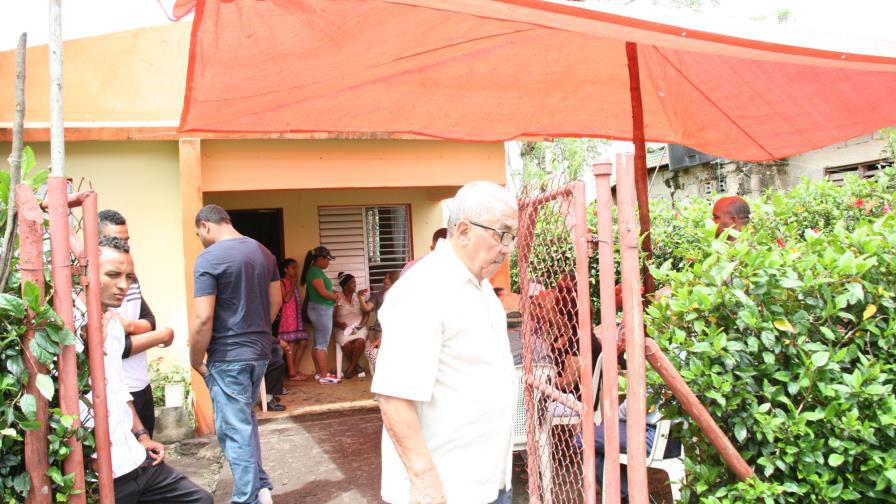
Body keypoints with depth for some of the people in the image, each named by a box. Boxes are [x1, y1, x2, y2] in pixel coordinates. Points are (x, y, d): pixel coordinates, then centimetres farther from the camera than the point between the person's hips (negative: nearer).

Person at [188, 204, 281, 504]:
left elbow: (202, 318, -19)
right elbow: (276, 301, 13)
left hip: (227, 357, -7)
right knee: (245, 421, 23)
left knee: (234, 430, 3)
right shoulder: (263, 252, 7)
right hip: (260, 352, 7)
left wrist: (196, 362, -7)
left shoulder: (209, 258, -15)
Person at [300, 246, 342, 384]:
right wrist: (336, 297, -4)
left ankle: (319, 373, 18)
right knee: (323, 343, -8)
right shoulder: (315, 271, -16)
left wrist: (333, 294, -3)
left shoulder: (316, 271, 15)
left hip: (321, 309, 10)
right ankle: (324, 376, -6)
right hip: (321, 309, -10)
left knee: (318, 343, 12)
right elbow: (323, 292, -20)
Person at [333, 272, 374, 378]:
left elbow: (366, 313, 5)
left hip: (359, 328, 1)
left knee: (360, 341, -33)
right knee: (346, 344, -33)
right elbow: (332, 318, 1)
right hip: (342, 329, -1)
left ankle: (351, 368, -15)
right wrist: (339, 324, -19)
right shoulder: (337, 299, 2)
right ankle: (357, 366, -8)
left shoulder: (360, 297, 10)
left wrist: (361, 324, -12)